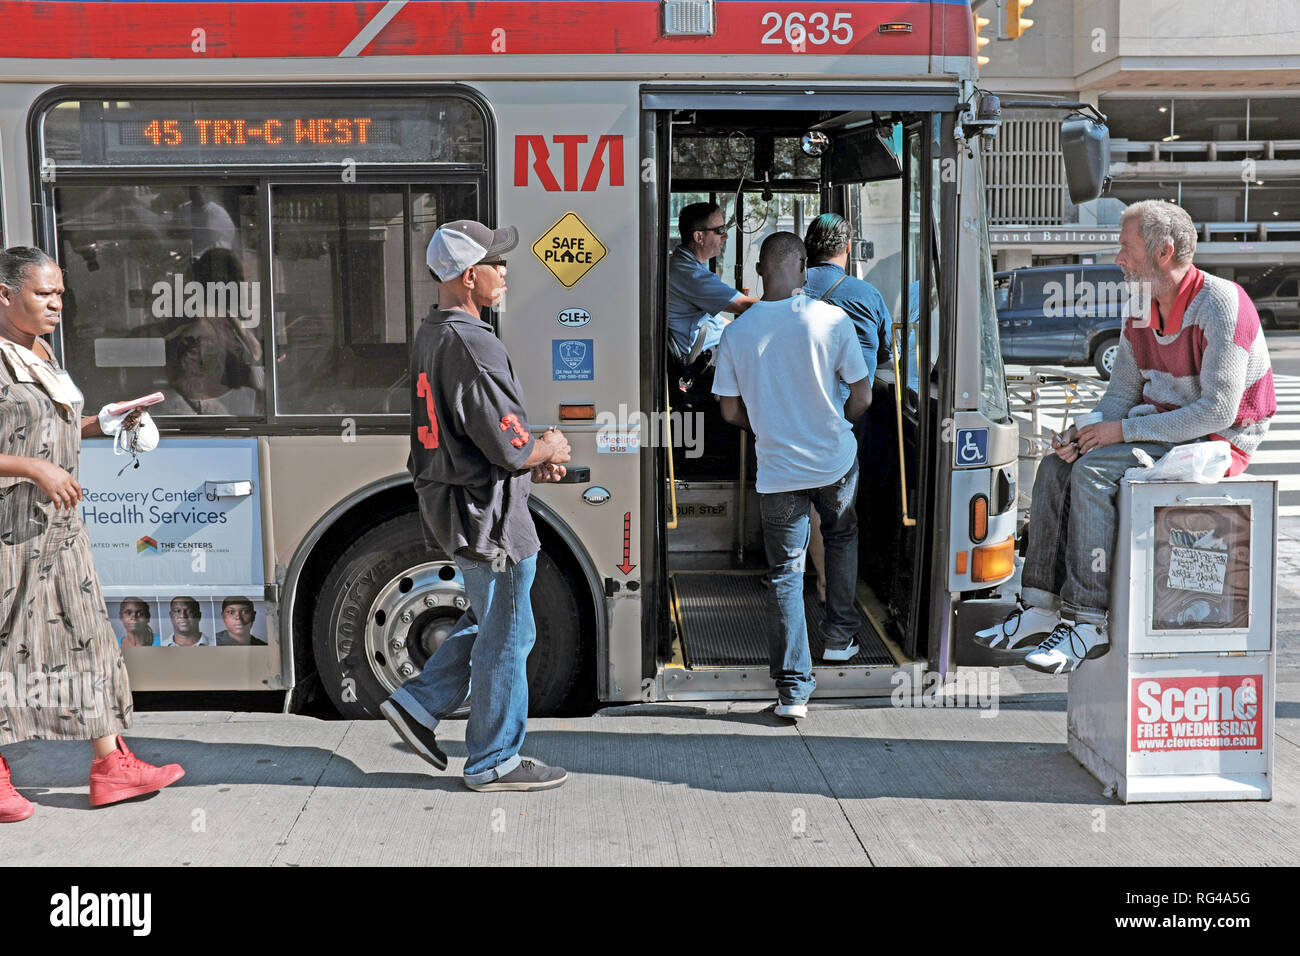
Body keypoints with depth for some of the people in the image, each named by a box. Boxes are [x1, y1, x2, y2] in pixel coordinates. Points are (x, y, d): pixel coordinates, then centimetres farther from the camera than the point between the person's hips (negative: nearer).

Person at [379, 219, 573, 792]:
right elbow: (510, 447, -24)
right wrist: (548, 449, -2)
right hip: (488, 513, -10)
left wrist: (529, 463, 13)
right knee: (506, 636, 4)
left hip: (451, 504, 10)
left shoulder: (430, 337, 10)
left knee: (488, 621, 25)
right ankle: (494, 762, 16)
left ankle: (417, 705, 25)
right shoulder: (472, 346, -23)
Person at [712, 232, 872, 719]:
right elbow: (862, 396, -5)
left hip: (776, 471, 0)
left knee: (785, 573, 7)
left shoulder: (736, 332, -7)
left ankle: (793, 689, 6)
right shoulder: (831, 319, -11)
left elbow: (731, 412, 1)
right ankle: (839, 636, 37)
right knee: (841, 538, 29)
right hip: (834, 460, 0)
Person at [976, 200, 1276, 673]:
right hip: (1165, 429, 9)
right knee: (1056, 468, -7)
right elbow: (1123, 391, 11)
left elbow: (1218, 411, -24)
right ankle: (1040, 609, -8)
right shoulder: (1142, 309, 8)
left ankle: (1088, 623, -23)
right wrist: (1083, 432, -11)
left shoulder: (1220, 305, -19)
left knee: (1093, 472, -27)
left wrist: (1124, 429, -22)